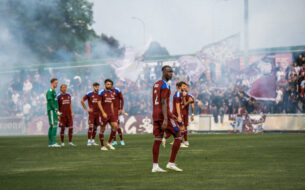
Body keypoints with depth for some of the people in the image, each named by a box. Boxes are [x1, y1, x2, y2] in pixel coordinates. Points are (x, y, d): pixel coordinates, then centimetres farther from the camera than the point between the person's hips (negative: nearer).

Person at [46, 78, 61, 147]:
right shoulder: (49, 92, -11)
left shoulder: (54, 92, 19)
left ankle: (50, 143, 11)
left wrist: (57, 111, 20)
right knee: (54, 126, -14)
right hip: (51, 110, -10)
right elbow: (51, 102, -18)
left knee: (52, 127, 9)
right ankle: (53, 142, -18)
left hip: (54, 111, 10)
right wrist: (56, 110, -21)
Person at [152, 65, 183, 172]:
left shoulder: (156, 85, 16)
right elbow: (163, 103, -19)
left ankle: (155, 166, 1)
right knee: (178, 136, 1)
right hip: (164, 114, -9)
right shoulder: (165, 86, -12)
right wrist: (165, 120, -24)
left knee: (158, 139, 6)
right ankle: (171, 163, -2)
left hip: (155, 114, 9)